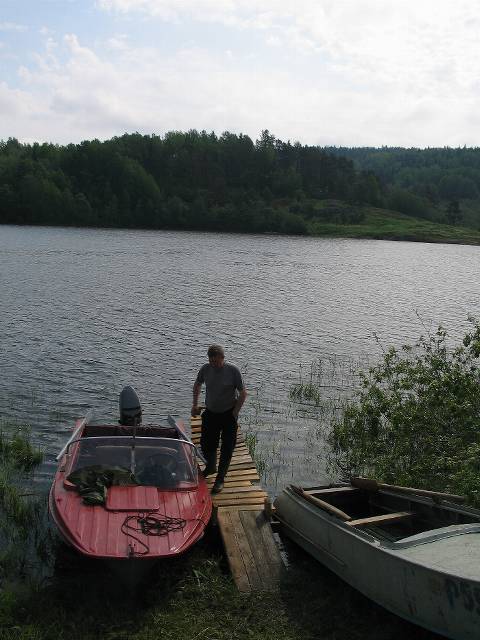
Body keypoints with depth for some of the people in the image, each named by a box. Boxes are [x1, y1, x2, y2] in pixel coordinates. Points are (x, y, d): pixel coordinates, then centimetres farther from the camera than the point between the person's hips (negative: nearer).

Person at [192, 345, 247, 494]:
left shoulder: (233, 371, -18)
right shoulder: (205, 369, -7)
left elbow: (242, 394, -11)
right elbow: (197, 385, 13)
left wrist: (234, 414, -13)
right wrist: (195, 405, 7)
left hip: (228, 415, -3)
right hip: (210, 413, 4)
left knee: (227, 448, 2)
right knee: (206, 443, 12)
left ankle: (220, 479, 17)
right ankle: (211, 467, 41)